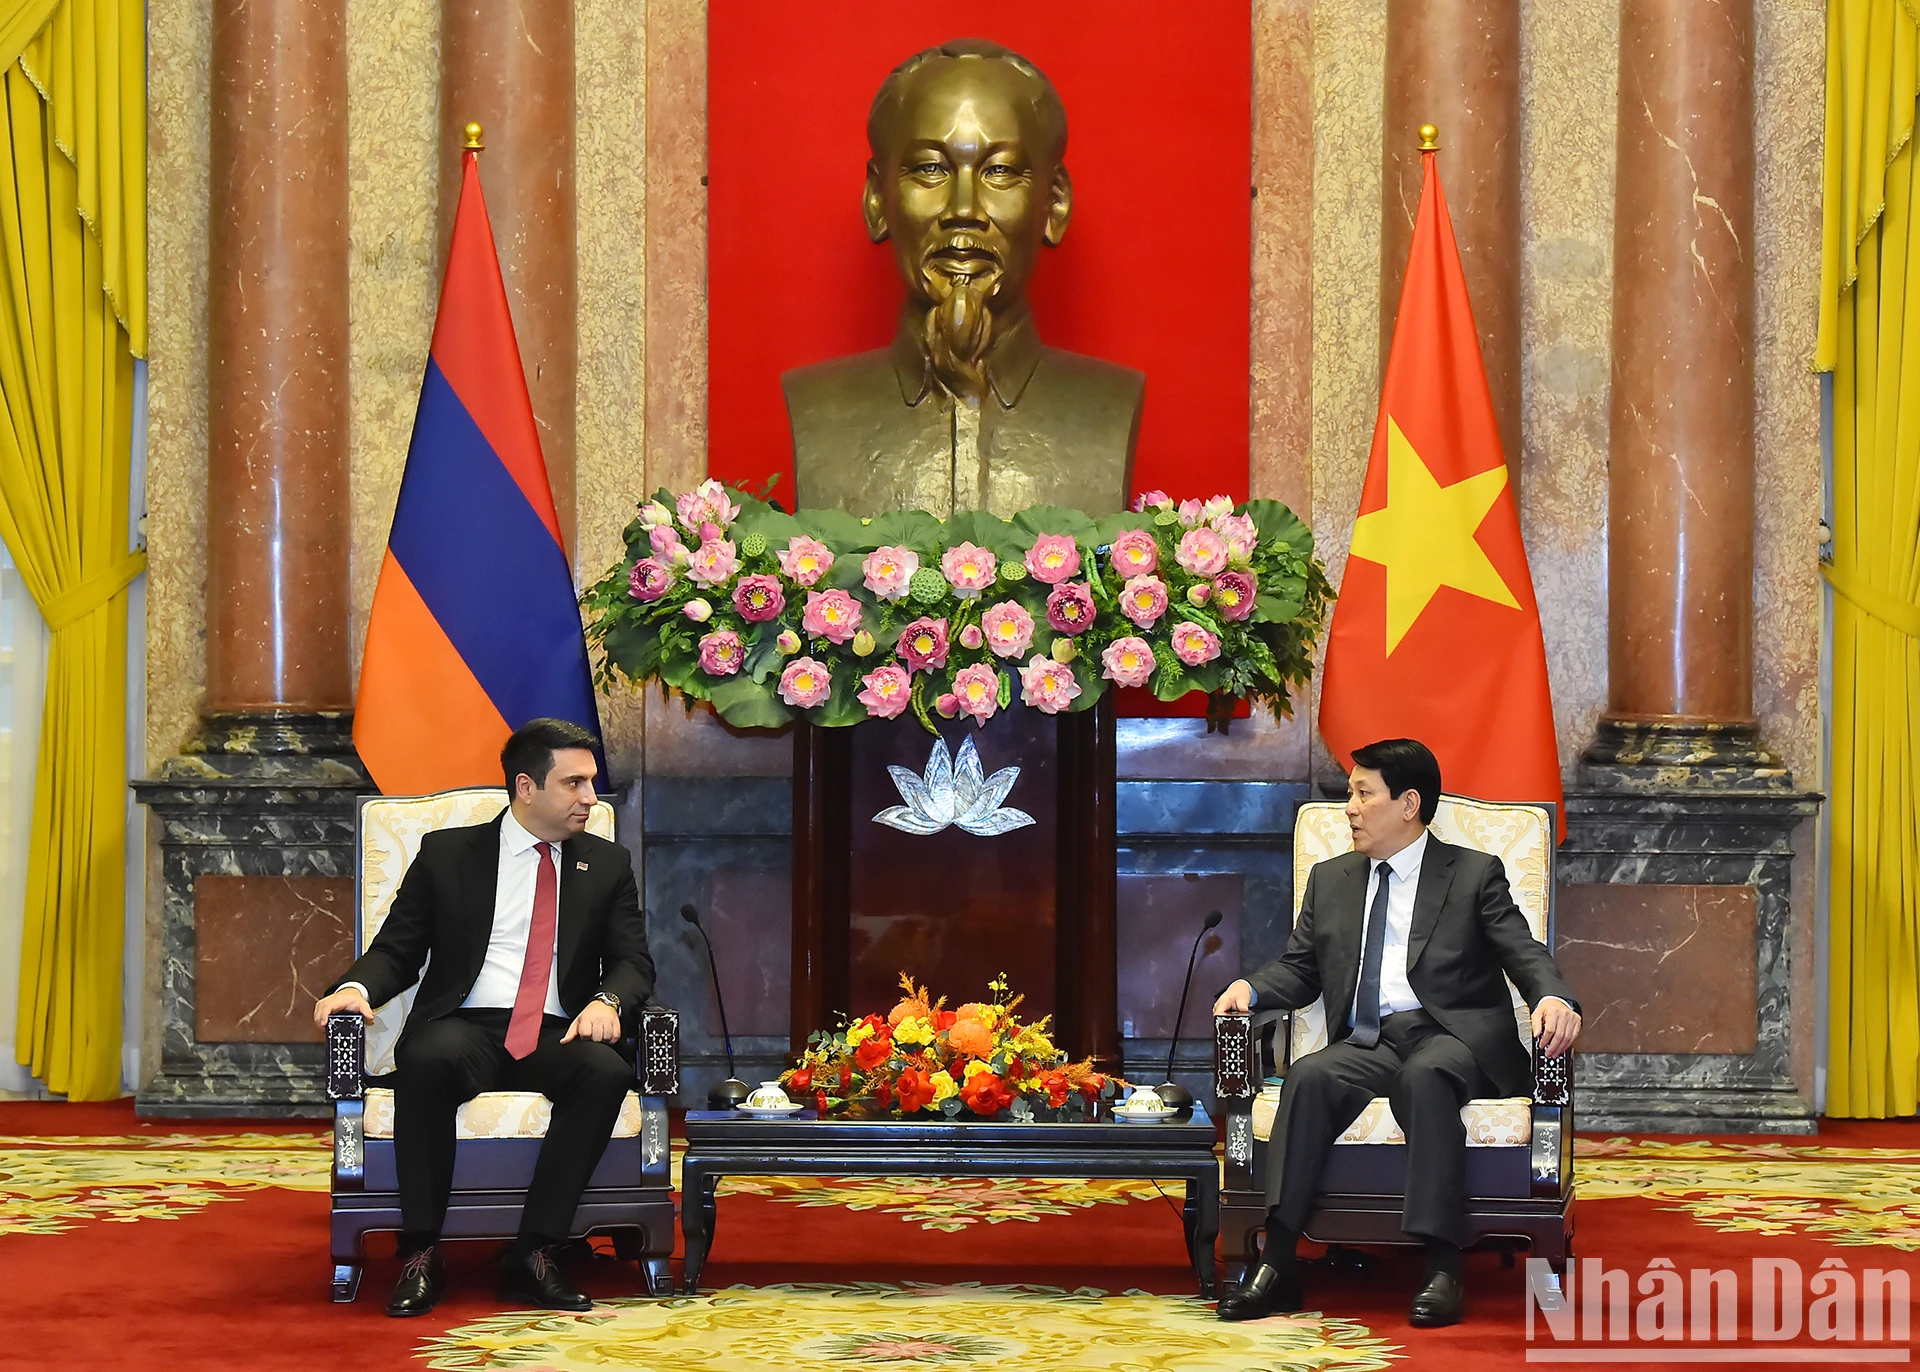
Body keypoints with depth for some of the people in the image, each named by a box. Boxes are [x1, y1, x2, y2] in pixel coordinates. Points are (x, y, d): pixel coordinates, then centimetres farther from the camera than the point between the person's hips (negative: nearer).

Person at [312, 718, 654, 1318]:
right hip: (465, 1028, -1)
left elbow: (633, 962, 10)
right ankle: (421, 1254, -28)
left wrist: (607, 1001, -14)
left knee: (607, 1071, -33)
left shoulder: (608, 866, 17)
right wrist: (355, 988, -12)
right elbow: (397, 949, 10)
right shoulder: (447, 853, 12)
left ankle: (532, 1254, -29)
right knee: (425, 1061, -37)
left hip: (555, 1037, 2)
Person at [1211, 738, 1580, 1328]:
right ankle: (1276, 1264, -36)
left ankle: (1442, 1268, -42)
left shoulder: (1475, 875, 12)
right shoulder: (1330, 880, 24)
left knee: (1424, 1075, -38)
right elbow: (1299, 968, 22)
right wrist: (1251, 987, -1)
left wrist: (1553, 998, -22)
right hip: (1366, 1045, 3)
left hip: (1453, 1039, -3)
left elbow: (1523, 951, 0)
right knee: (1310, 1075, -30)